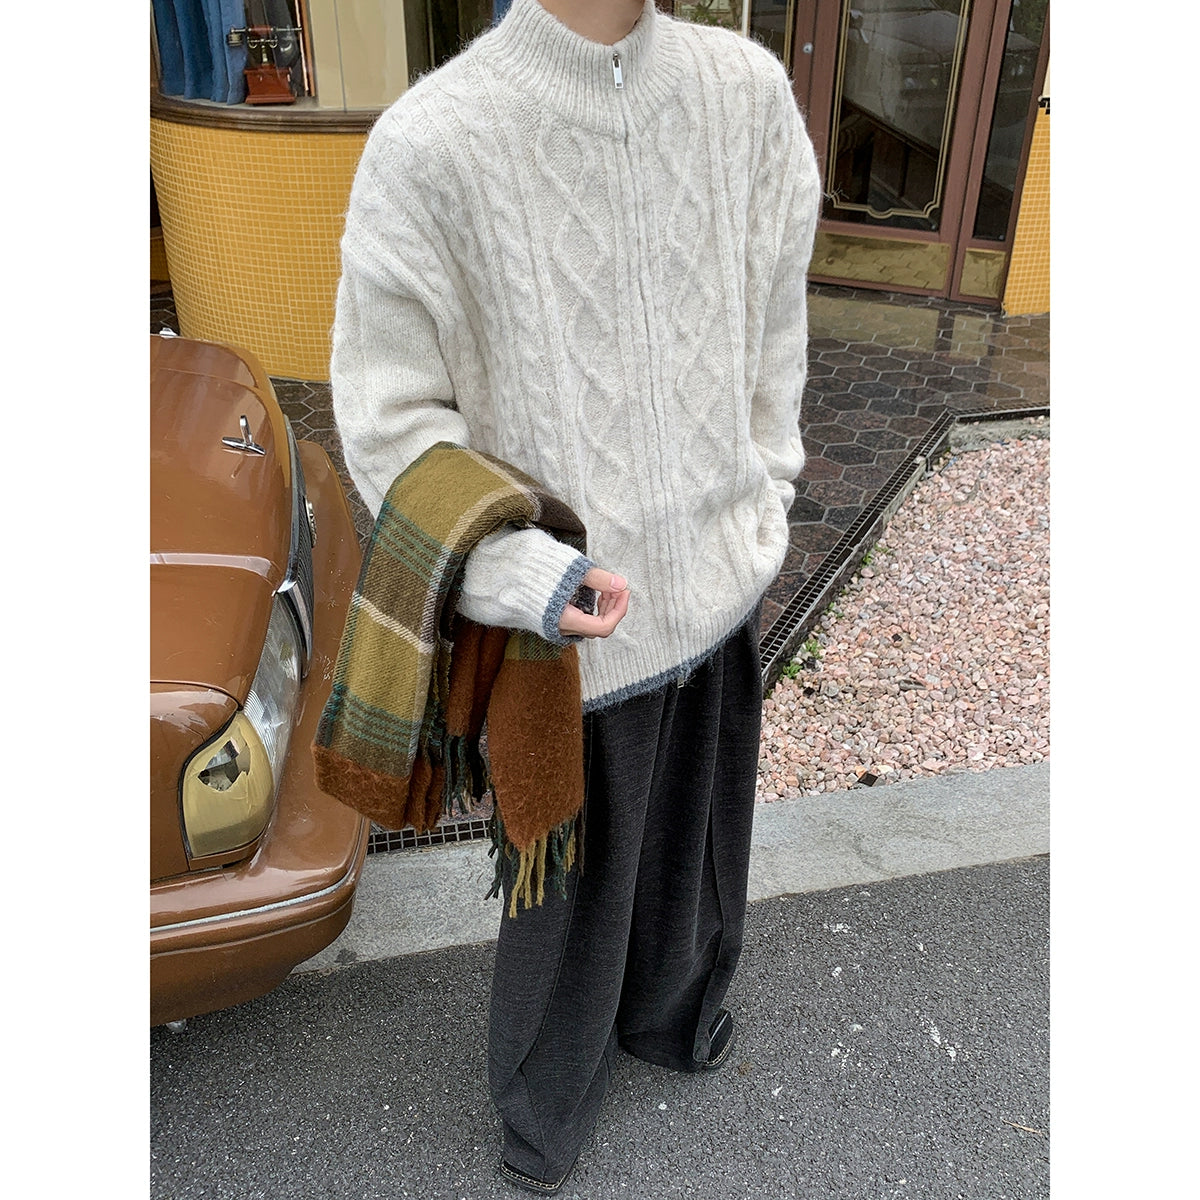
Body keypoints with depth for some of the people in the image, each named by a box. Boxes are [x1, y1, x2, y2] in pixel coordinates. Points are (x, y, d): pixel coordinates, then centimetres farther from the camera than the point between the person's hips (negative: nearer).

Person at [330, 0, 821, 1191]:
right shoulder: (430, 143, -19)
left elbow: (774, 322, 7)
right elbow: (389, 417, -14)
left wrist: (761, 503, 7)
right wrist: (526, 573, -23)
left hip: (720, 588, 5)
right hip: (572, 619, -4)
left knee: (695, 837, 26)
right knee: (570, 882, 18)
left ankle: (672, 1008, 59)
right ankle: (545, 1098, 50)